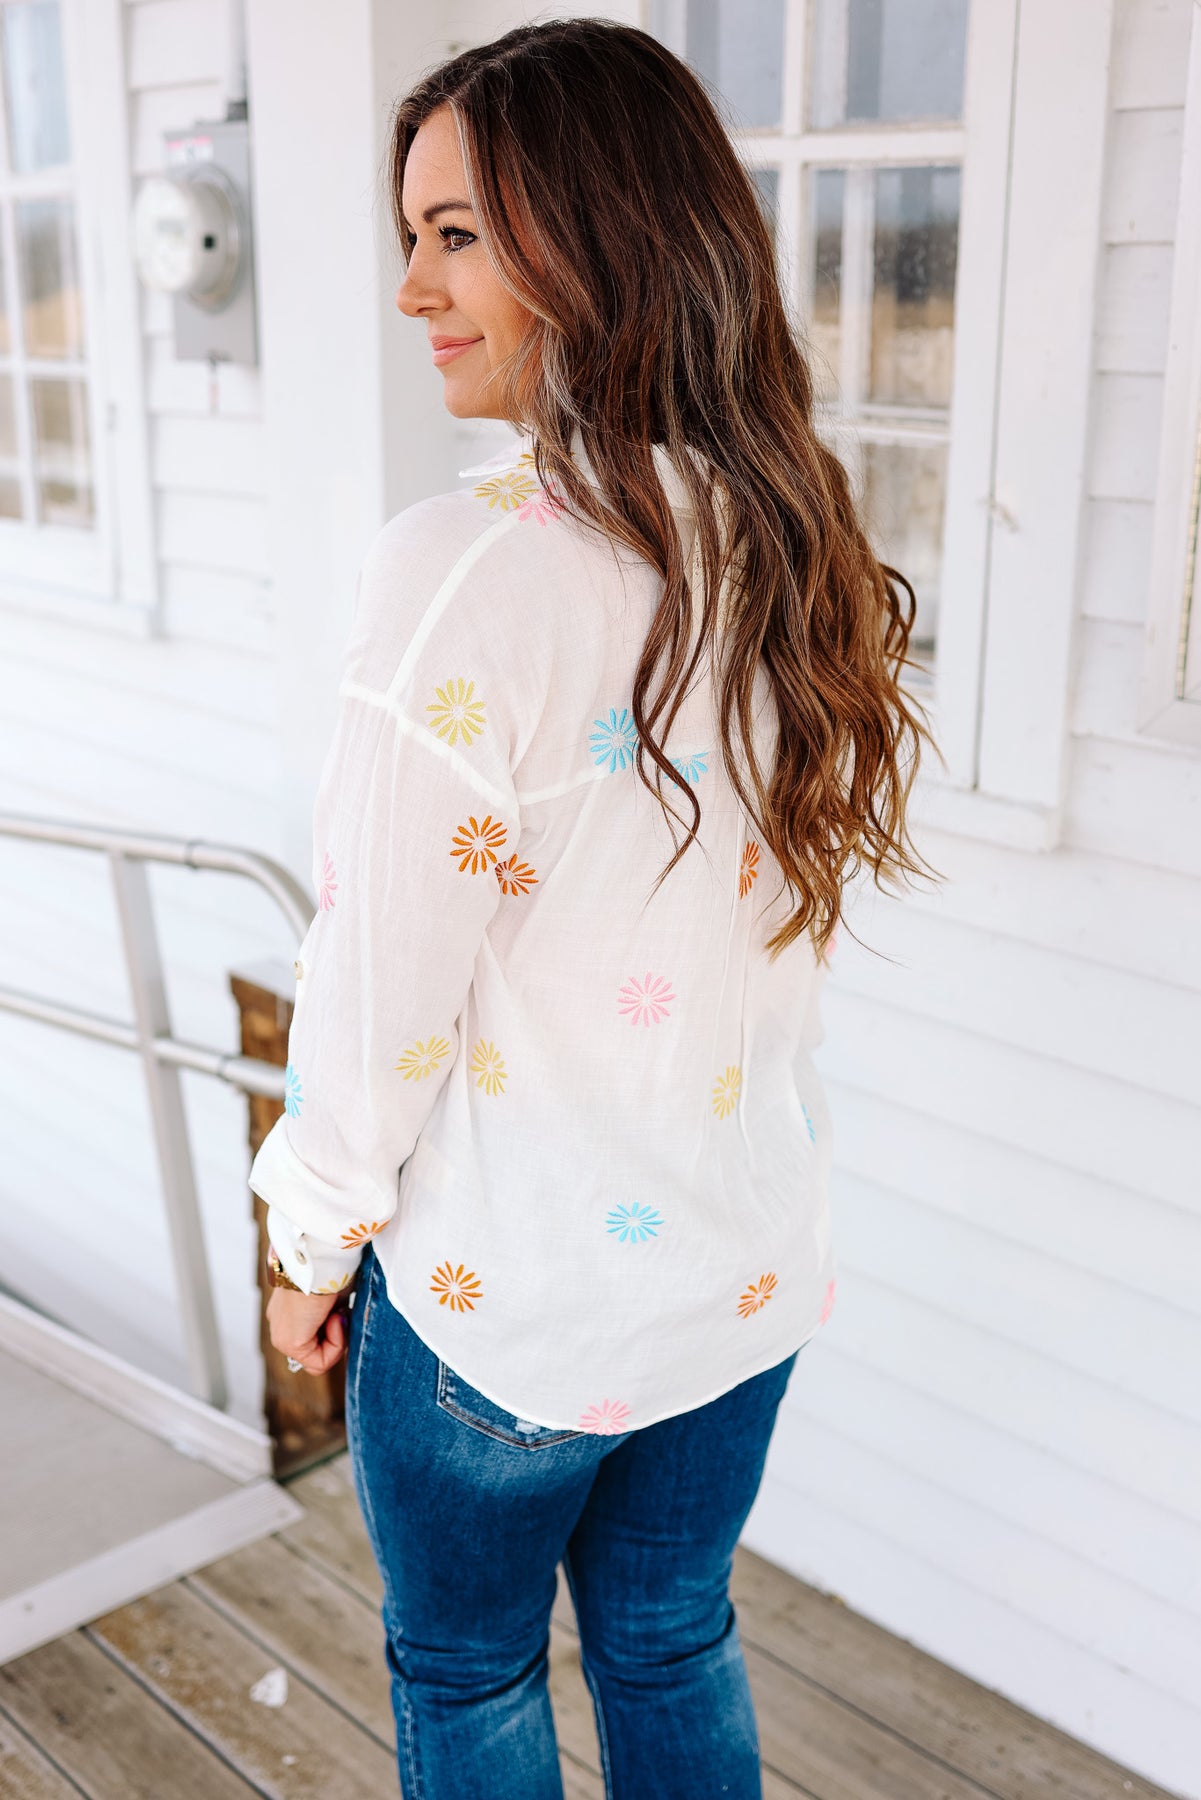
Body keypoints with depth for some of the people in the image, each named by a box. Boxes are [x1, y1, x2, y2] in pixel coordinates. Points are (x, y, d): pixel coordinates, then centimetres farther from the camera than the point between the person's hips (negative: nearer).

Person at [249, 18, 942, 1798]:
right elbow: (784, 901, 5)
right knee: (672, 1638, 27)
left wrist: (315, 1241, -2)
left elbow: (385, 985, -19)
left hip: (506, 1291, -5)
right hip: (747, 1265, 6)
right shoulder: (797, 544, -4)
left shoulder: (466, 568, -25)